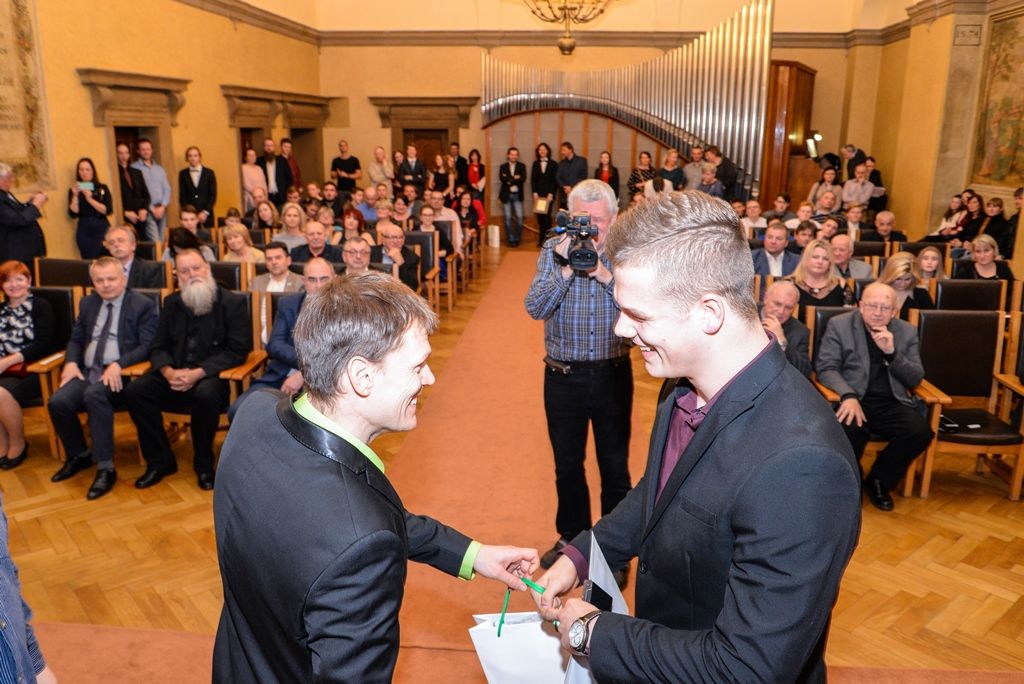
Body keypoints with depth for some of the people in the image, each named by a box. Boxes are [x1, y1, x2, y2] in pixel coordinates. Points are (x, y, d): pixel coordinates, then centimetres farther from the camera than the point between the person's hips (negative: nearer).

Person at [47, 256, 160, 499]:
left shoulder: (143, 305, 1)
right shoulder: (88, 303, 20)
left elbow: (147, 346, -8)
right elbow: (75, 339, 22)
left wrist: (118, 365, -23)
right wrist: (71, 362, 0)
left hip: (120, 375, -6)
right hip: (87, 372, 6)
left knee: (94, 395, -35)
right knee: (57, 402, -20)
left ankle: (106, 468, -25)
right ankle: (79, 455, 8)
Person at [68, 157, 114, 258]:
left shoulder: (102, 188, 6)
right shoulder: (73, 190, 8)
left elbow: (108, 210, -6)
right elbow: (73, 214, -2)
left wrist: (90, 199, -13)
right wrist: (75, 196, -11)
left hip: (102, 229, -1)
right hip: (84, 231, 1)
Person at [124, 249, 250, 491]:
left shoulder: (233, 302, -5)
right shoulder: (172, 303, 12)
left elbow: (237, 351, -10)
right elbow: (159, 346, 11)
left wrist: (198, 373, -21)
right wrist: (168, 371, -13)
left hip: (211, 374, -5)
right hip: (174, 374, 5)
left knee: (205, 394, -37)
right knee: (134, 391, -20)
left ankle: (204, 464, -12)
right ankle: (160, 461, -3)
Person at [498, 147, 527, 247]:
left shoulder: (522, 166, 8)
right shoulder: (503, 167, 8)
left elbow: (523, 179, -8)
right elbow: (502, 178, -10)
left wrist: (509, 180, -10)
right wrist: (514, 178, -13)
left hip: (517, 195, 0)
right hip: (506, 195, 0)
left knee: (519, 217, -6)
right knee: (508, 218, 0)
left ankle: (517, 239, 5)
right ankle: (510, 239, 7)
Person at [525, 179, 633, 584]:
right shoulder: (553, 250, -3)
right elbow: (535, 308, -13)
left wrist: (604, 273, -26)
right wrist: (567, 268, -23)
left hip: (612, 373, -1)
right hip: (563, 376, 2)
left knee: (615, 466, 10)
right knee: (567, 464, 18)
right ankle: (571, 536, 40)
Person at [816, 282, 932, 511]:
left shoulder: (907, 331, 10)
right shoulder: (839, 325, 2)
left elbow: (916, 379, 5)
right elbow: (826, 368, -5)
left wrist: (892, 352, -12)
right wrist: (848, 395, -24)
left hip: (891, 403, 3)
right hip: (853, 398, -3)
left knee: (921, 432, -25)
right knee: (848, 430, -35)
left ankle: (879, 479, 2)